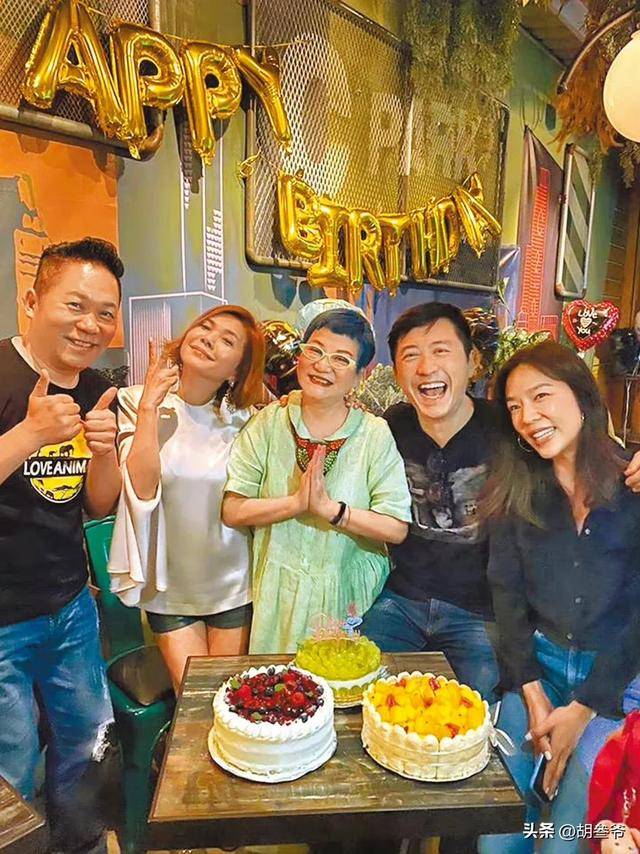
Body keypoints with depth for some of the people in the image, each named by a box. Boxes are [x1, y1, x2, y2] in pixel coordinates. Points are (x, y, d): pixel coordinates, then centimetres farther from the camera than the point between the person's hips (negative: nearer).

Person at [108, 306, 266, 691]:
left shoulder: (243, 420, -6)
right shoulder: (135, 402, -10)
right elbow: (143, 487, -22)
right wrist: (149, 406, -23)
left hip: (231, 583, 1)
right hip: (170, 584, -1)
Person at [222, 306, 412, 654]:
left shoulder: (376, 435, -9)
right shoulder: (268, 423, -6)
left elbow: (397, 529, -14)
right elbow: (232, 511, -11)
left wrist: (330, 508, -25)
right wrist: (297, 502, -23)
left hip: (351, 596, 0)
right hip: (278, 595, 1)